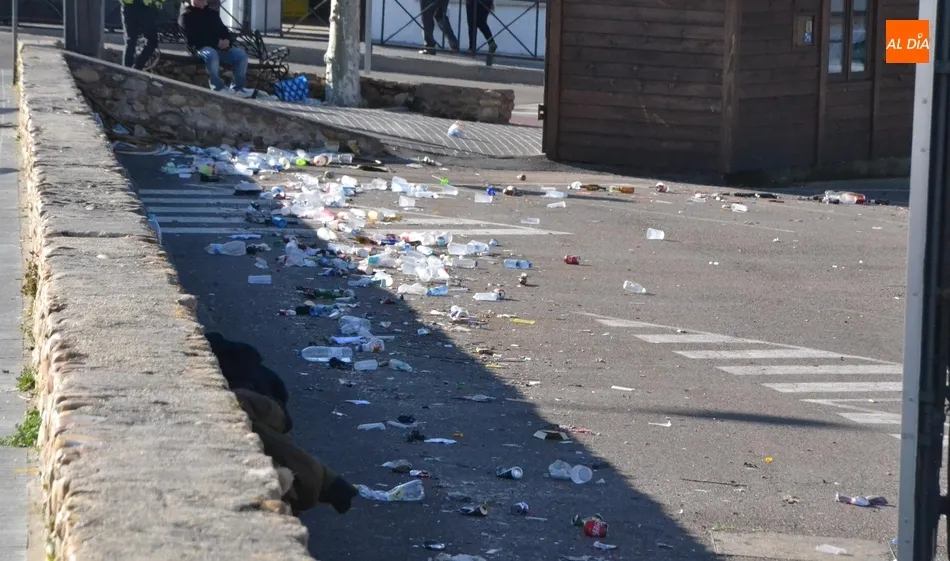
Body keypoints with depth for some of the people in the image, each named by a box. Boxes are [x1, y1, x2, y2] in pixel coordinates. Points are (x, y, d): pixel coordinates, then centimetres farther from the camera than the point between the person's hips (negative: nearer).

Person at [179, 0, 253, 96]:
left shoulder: (212, 13, 22)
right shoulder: (186, 16, 0)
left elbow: (224, 30, 23)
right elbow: (193, 38, -12)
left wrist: (227, 40, -4)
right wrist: (217, 42, -18)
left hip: (221, 47, 6)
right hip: (201, 47, -6)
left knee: (241, 55, -16)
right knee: (211, 55, -41)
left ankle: (237, 87, -7)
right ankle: (219, 87, -29)